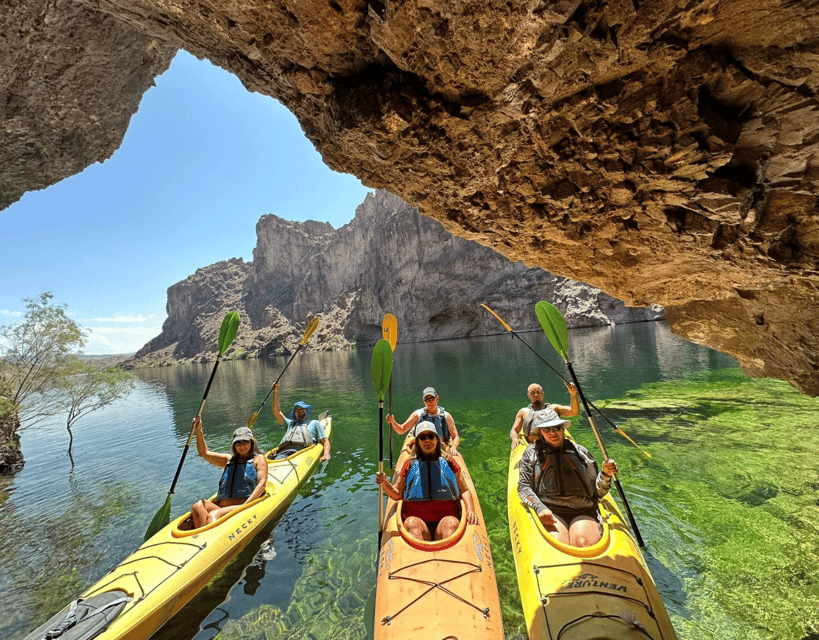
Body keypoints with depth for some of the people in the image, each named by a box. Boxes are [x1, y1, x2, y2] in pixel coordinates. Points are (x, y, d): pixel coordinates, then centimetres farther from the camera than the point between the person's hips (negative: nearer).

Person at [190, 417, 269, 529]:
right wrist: (198, 431, 6)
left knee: (213, 515, -32)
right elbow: (204, 453, 20)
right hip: (221, 505, 5)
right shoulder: (229, 459, 28)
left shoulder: (258, 459, 14)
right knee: (198, 506, -27)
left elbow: (261, 484, 1)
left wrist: (245, 505, -14)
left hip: (247, 505, -4)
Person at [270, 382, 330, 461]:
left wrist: (326, 454, -5)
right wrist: (276, 391, 22)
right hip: (283, 452, 2)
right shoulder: (290, 423, 37)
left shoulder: (314, 423, 28)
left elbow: (325, 441, 17)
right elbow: (276, 412, 29)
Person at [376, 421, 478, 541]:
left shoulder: (449, 463, 15)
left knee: (452, 523, -32)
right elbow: (397, 494, 14)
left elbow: (464, 490, 15)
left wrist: (470, 509, -4)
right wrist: (384, 483, -5)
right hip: (416, 518, 0)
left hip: (445, 518, 0)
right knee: (411, 523, -32)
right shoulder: (410, 465, 15)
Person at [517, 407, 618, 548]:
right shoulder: (532, 452, 9)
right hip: (550, 512, -1)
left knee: (584, 543, -29)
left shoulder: (580, 452, 14)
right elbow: (524, 486, 6)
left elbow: (597, 493, 16)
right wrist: (539, 507, -10)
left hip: (583, 512, 2)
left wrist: (605, 474, -2)